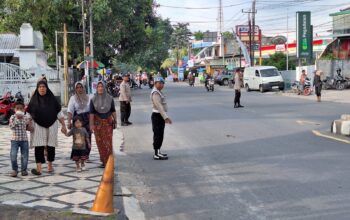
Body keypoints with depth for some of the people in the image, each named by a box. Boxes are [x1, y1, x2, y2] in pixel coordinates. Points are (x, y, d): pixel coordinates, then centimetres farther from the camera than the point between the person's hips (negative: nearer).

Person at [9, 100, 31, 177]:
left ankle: (23, 170, 21)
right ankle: (14, 169, 4)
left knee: (24, 156, 6)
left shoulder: (25, 118, 5)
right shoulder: (12, 117, -1)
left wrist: (28, 124, -5)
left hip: (24, 139, 2)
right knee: (13, 155, -12)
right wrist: (17, 118, -20)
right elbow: (11, 126, -16)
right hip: (15, 139, -2)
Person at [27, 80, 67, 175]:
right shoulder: (34, 100, 4)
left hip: (51, 126, 1)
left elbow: (59, 113, 6)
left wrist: (63, 125, 4)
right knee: (39, 147, -7)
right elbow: (29, 114, 8)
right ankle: (39, 168, -8)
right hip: (38, 126, -1)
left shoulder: (52, 99, 4)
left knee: (51, 146, 7)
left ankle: (50, 164, 21)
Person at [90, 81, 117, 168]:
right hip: (98, 122, 1)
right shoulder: (93, 99, 0)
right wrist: (91, 124, -8)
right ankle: (103, 161, 13)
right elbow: (91, 113, -2)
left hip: (108, 122, -1)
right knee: (100, 143, 4)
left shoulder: (109, 98, 1)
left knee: (108, 142, -6)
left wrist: (115, 121, 2)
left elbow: (113, 111, 5)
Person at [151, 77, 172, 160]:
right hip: (157, 116, -10)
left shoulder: (159, 92, 16)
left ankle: (158, 152, 24)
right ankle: (157, 154, -3)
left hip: (161, 116, 10)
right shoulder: (155, 93, -17)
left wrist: (165, 117, 22)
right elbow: (159, 106, -25)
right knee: (158, 135, -7)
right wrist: (166, 117, -29)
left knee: (159, 135, 15)